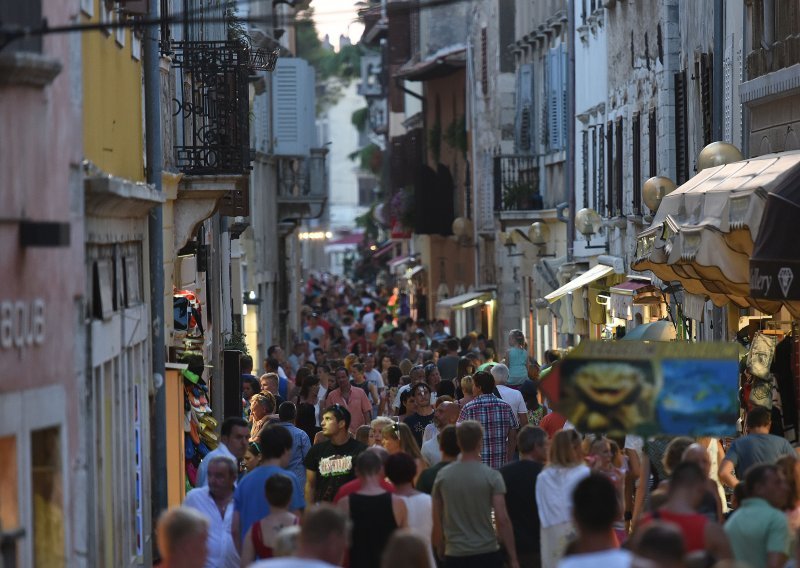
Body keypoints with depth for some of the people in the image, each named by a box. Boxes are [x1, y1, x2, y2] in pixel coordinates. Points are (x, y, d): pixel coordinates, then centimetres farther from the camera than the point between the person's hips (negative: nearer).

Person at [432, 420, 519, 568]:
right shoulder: (492, 476, -7)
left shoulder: (442, 476, 2)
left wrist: (440, 550, 20)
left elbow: (436, 520, 7)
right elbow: (502, 520, -12)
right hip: (487, 553, -2)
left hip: (455, 555, 2)